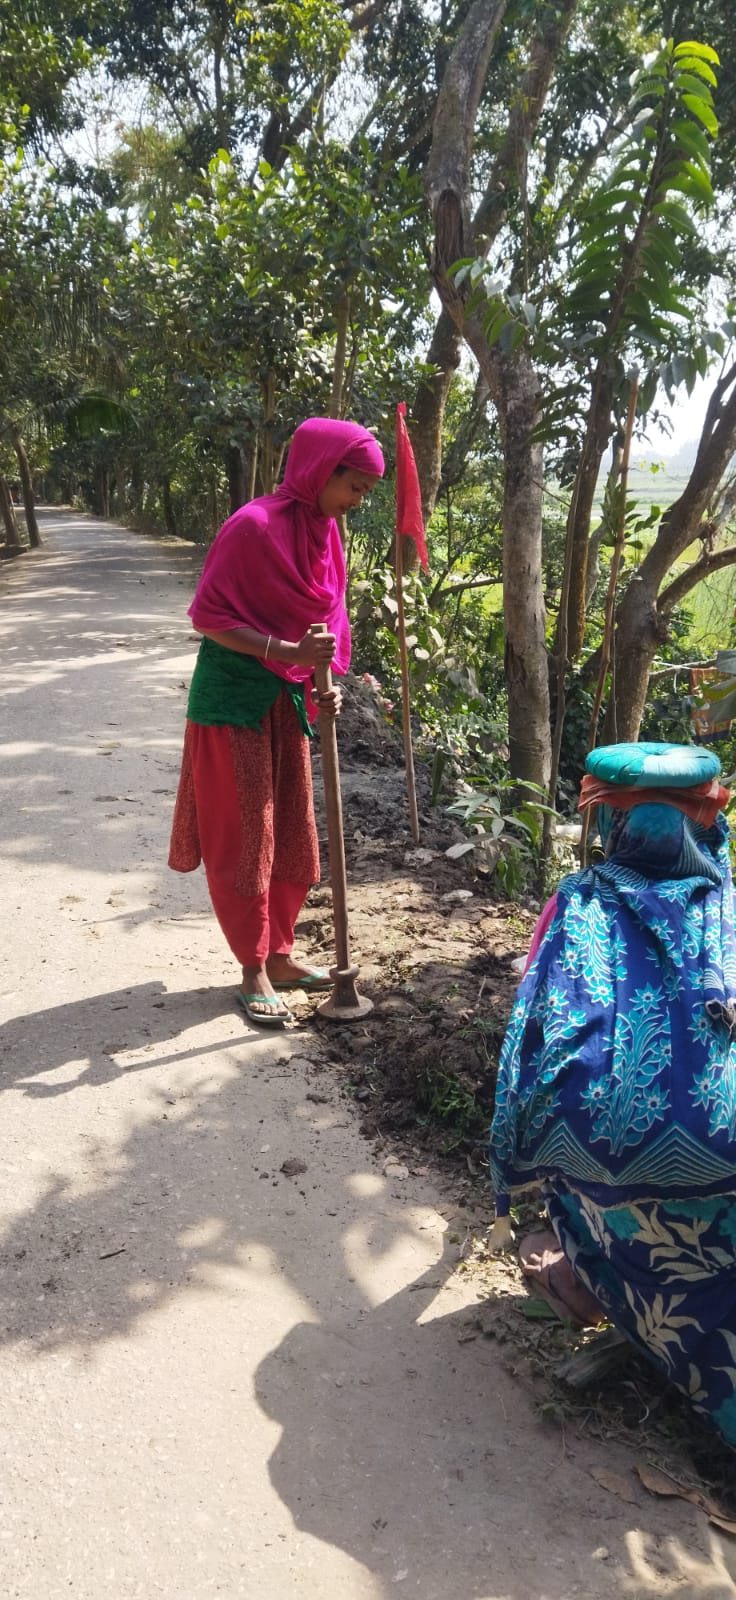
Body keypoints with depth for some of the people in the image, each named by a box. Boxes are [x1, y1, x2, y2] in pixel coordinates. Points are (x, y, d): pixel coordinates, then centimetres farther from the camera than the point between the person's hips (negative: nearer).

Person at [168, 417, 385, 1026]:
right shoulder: (255, 526, -18)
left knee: (292, 833, 13)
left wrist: (325, 684, -3)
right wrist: (287, 651, -27)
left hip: (287, 696, 8)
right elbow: (208, 615, -17)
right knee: (243, 836, 1)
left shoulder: (326, 532, 6)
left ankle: (279, 953, 28)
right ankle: (253, 971, 13)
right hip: (234, 695, -8)